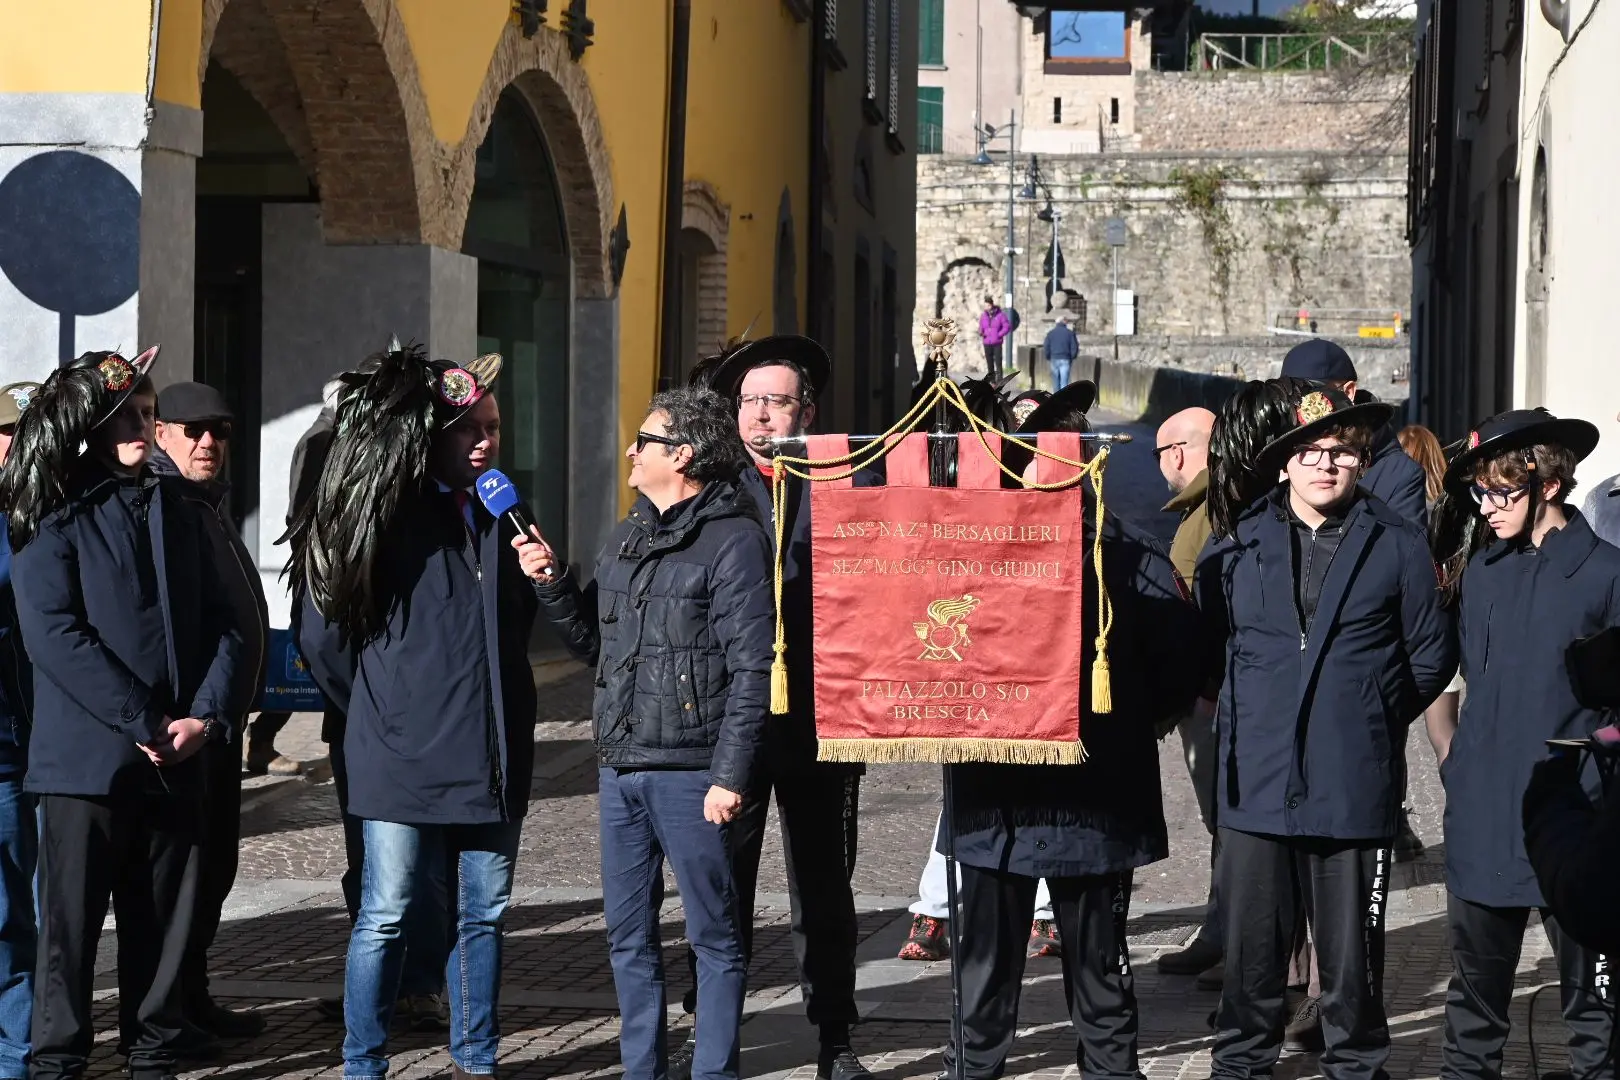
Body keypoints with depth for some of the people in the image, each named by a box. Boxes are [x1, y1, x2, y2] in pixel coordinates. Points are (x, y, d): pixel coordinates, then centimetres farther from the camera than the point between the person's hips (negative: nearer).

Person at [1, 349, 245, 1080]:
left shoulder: (175, 509, 13)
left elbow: (220, 623, 11)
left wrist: (207, 715, -6)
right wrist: (143, 725, -16)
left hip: (176, 757, 5)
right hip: (87, 756, -5)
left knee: (165, 921, 8)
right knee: (71, 922, 0)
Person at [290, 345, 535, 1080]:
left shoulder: (501, 518, 12)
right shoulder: (386, 516, -5)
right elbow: (324, 637, -3)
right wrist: (377, 714, 6)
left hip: (493, 756, 5)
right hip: (405, 760, -5)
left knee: (484, 915, 10)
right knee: (386, 919, 0)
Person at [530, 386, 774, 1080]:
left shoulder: (733, 540, -7)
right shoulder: (624, 541, 17)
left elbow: (752, 670, -12)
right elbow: (595, 646, 21)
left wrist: (730, 774, -17)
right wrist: (553, 583, 7)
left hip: (691, 773, -8)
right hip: (620, 767, 8)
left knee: (714, 935, 1)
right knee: (628, 936, 11)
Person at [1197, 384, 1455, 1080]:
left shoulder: (1398, 547, 2)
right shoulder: (1238, 546, 7)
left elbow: (1431, 656, 9)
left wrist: (1374, 717, 10)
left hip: (1354, 785, -2)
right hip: (1257, 781, 2)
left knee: (1352, 950, 6)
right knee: (1251, 945, 7)